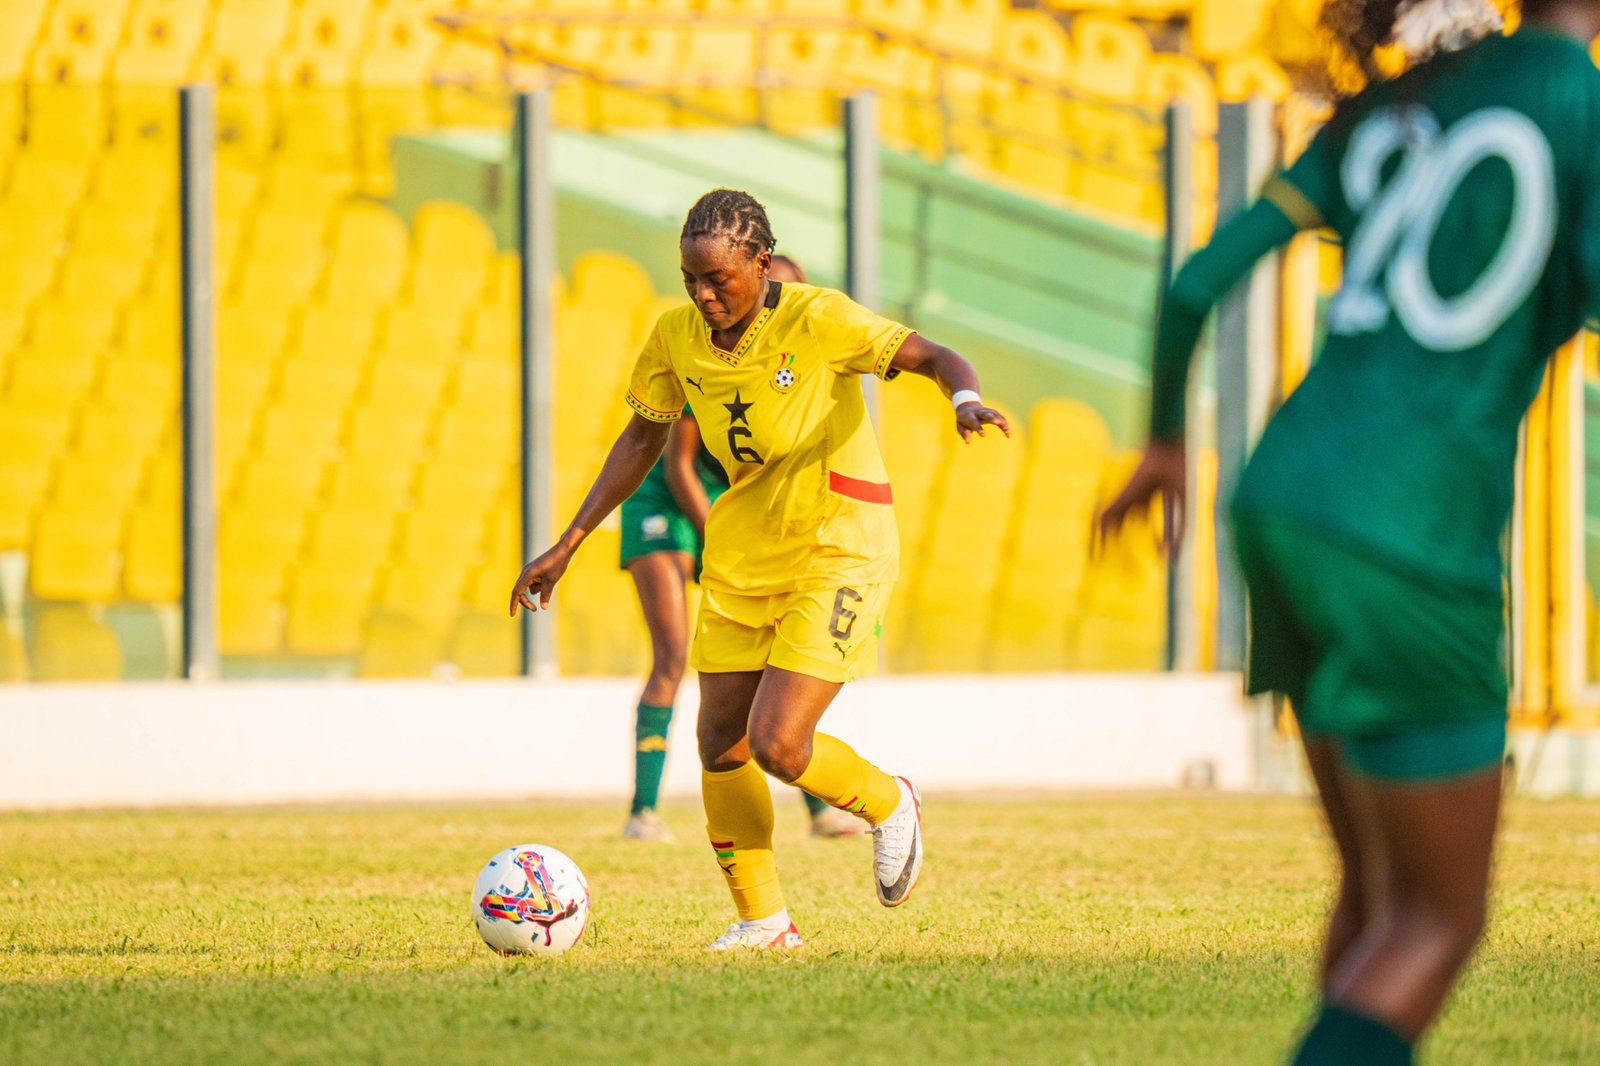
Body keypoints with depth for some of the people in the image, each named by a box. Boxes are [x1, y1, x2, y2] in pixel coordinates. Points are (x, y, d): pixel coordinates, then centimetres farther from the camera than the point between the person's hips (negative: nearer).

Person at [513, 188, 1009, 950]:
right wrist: (567, 545, 9)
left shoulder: (816, 320, -19)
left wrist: (966, 402, -41)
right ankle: (763, 920, 20)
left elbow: (936, 359, -17)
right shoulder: (676, 337, -3)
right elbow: (643, 438, 12)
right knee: (719, 741, 4)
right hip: (744, 549, 6)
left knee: (777, 745, -15)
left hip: (840, 549, -6)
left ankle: (888, 805, 17)